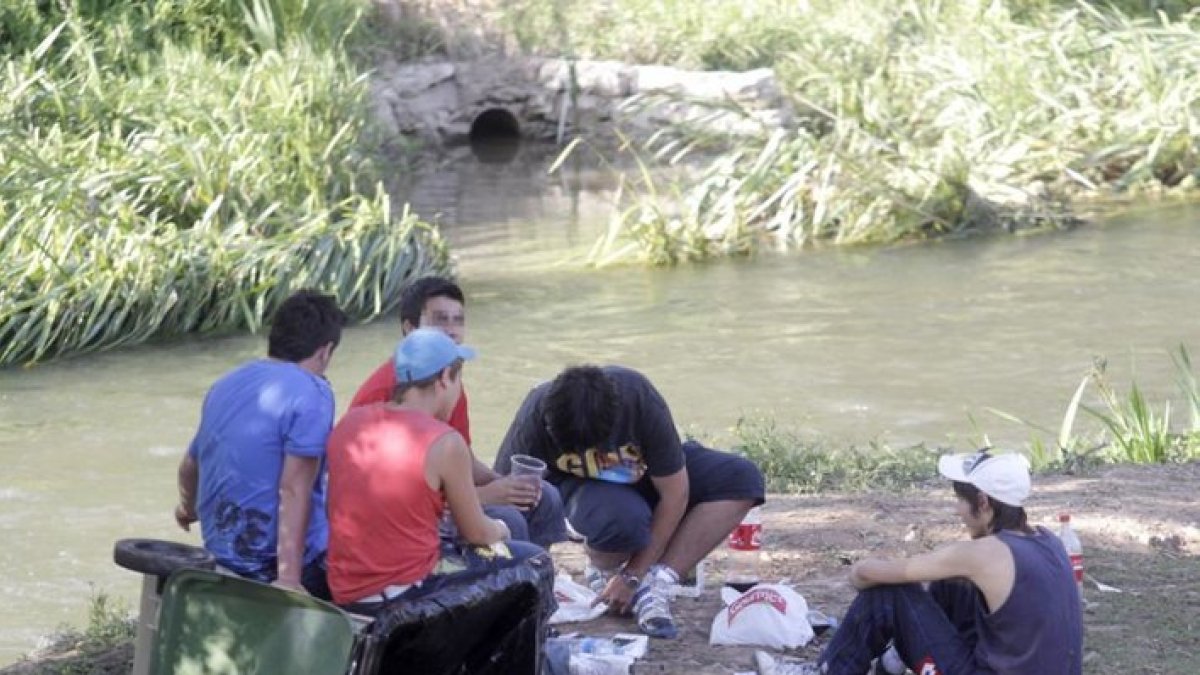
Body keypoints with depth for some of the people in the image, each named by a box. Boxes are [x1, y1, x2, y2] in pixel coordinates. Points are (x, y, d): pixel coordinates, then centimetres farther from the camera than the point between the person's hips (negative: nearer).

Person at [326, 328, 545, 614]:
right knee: (531, 559, 9)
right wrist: (501, 530, 21)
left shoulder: (349, 422, 4)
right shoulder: (445, 443, -14)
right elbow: (477, 533, -3)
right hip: (403, 595, -7)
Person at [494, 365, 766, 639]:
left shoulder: (641, 401, -33)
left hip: (646, 472, 2)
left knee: (742, 478, -24)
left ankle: (657, 583, -21)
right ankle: (603, 570, -4)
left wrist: (633, 576, -22)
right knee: (623, 517, -40)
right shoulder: (534, 420, -32)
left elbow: (674, 494, -24)